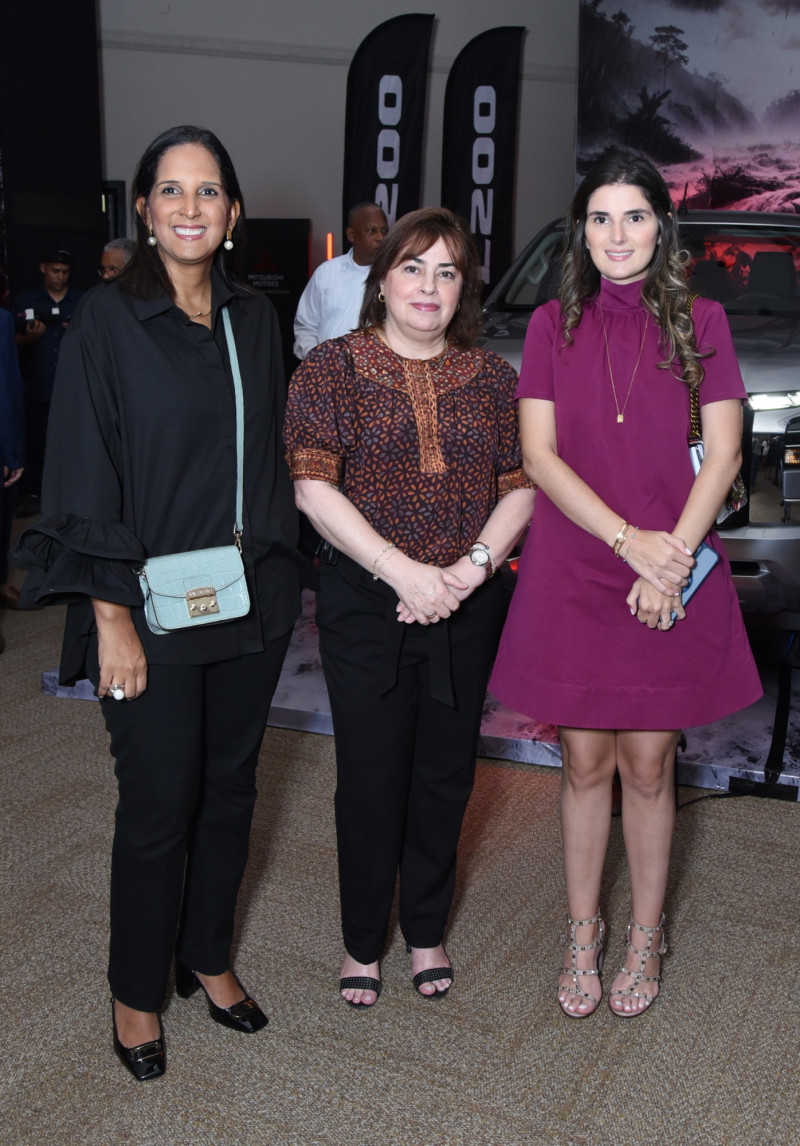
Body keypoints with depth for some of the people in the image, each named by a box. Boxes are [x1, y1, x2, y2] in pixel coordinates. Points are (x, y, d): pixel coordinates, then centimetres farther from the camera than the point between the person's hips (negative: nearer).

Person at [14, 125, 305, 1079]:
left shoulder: (255, 321, 7)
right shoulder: (108, 321, -7)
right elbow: (84, 478, -10)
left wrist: (280, 574, 10)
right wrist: (112, 616, -14)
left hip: (250, 603, 5)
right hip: (153, 608, -5)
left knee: (229, 787, 15)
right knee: (159, 803, 4)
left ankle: (208, 957, 36)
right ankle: (136, 990, 27)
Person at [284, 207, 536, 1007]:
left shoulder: (490, 376, 7)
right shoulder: (332, 368, -3)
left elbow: (520, 488, 4)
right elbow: (313, 488, -12)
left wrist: (474, 564, -13)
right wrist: (404, 572, -18)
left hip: (467, 608, 3)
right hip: (366, 605, -3)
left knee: (446, 775, 14)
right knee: (371, 779, 5)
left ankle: (427, 930, 35)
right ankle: (362, 941, 28)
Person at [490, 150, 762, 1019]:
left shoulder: (698, 321, 4)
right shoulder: (554, 325, 4)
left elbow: (723, 455, -1)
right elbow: (539, 456, -4)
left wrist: (671, 556, -13)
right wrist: (627, 539, -14)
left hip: (672, 575, 0)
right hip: (572, 572, 1)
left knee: (648, 763, 8)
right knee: (584, 760, 9)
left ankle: (645, 935, 27)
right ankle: (581, 931, 27)